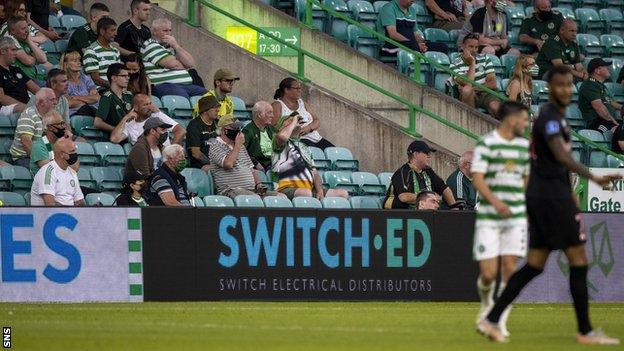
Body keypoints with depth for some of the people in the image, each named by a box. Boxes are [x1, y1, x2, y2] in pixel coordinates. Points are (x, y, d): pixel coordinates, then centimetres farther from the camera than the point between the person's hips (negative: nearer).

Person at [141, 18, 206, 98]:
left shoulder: (171, 46, 26)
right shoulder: (150, 46, 4)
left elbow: (191, 63, 12)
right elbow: (172, 64, -6)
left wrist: (176, 46, 3)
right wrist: (186, 66, 14)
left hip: (186, 85, 7)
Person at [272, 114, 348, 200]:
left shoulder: (304, 147, 31)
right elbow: (282, 136, -19)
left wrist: (320, 191, 3)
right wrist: (293, 122, 3)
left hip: (310, 189, 7)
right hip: (289, 189, -7)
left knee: (343, 193, -11)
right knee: (305, 193, -41)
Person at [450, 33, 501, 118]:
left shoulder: (485, 59, 9)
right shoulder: (455, 65, -1)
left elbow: (493, 84, 2)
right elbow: (467, 84, -17)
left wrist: (476, 88, -13)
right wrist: (472, 63, -11)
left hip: (486, 93, 1)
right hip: (470, 95, -1)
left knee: (496, 107, -33)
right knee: (467, 89, -37)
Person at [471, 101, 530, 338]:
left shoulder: (524, 145, 11)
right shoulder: (486, 144, -6)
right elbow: (477, 179, -13)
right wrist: (495, 202, -28)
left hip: (517, 217, 4)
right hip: (488, 218, -4)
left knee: (510, 270, -4)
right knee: (488, 273, -7)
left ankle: (501, 322, 5)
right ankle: (486, 302, 26)